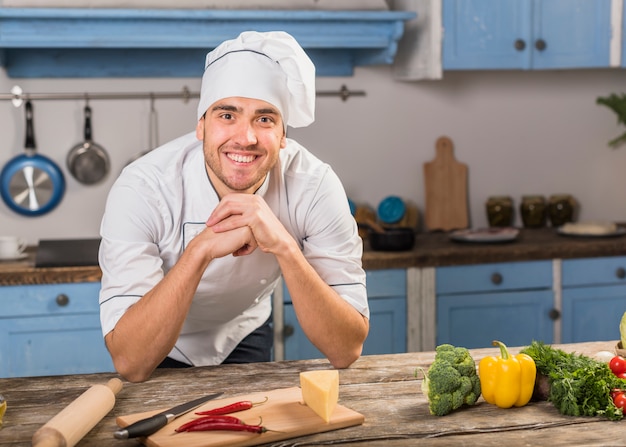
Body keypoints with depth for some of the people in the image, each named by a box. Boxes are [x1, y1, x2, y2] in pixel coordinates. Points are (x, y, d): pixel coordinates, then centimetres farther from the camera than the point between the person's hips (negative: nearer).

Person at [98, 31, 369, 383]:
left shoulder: (315, 186, -25)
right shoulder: (142, 191, -29)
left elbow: (347, 351, -28)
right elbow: (130, 364, -35)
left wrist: (284, 246, -41)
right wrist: (201, 249, -45)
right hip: (156, 349, 0)